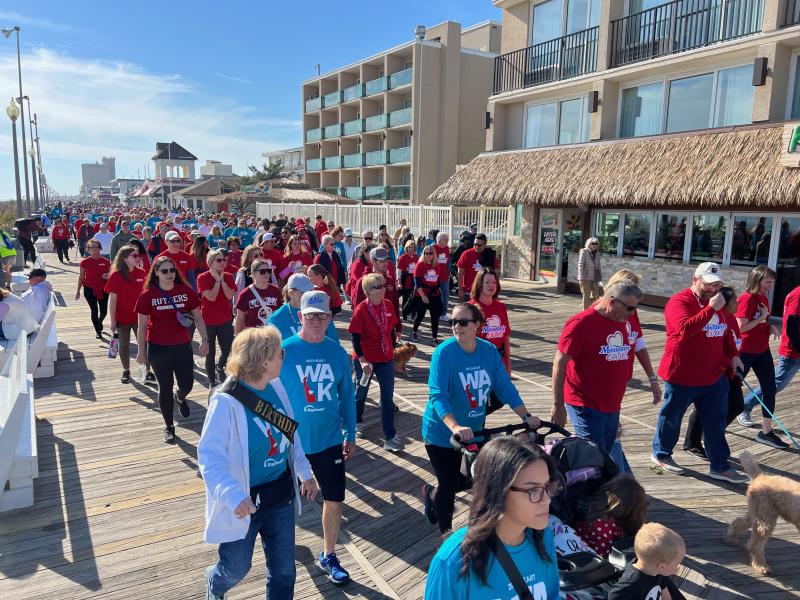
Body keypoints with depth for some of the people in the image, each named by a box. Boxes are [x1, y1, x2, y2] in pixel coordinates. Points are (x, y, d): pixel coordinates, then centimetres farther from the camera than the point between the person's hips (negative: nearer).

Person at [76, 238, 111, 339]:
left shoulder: (106, 262, -3)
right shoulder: (85, 262, -4)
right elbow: (81, 277, 4)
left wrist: (107, 276, -15)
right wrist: (78, 291, 6)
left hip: (103, 289, 1)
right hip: (89, 289, -1)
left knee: (104, 311, 4)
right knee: (94, 310, 2)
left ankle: (99, 322, 39)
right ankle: (98, 331, 15)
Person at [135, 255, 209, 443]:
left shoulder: (186, 291, -3)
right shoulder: (148, 294, -8)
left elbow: (198, 317, 4)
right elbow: (142, 326, -3)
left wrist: (204, 340, -3)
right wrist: (141, 351, -1)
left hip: (183, 346, 2)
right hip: (159, 348, -2)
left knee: (187, 384, 7)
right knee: (165, 387, 7)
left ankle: (180, 398, 46)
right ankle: (169, 426, 25)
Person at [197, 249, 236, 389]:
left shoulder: (228, 277, 2)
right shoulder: (203, 277, -10)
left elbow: (230, 296, -11)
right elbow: (211, 297, -19)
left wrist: (222, 279, -13)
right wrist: (217, 280, -15)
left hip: (226, 320, 3)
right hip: (208, 321, -3)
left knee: (227, 350, 7)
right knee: (210, 353, 7)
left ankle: (220, 368, 40)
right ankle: (212, 381, 22)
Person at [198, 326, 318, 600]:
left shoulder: (276, 387, -5)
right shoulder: (226, 402, -25)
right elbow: (209, 456, -27)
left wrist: (304, 472, 14)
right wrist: (232, 495, -41)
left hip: (282, 496, 5)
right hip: (245, 502, -5)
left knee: (284, 570, 15)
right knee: (237, 567, 18)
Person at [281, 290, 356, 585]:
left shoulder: (337, 352, -5)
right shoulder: (284, 351, -15)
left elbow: (346, 395, 3)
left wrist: (350, 434, 6)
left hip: (329, 440, 2)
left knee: (335, 500, 7)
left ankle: (328, 556, 30)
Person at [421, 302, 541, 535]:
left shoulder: (489, 351, -6)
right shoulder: (444, 352, -22)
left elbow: (505, 387, 0)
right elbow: (437, 395, -30)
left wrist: (526, 416, -9)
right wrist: (455, 427, -43)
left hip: (474, 431, 5)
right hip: (442, 433, -5)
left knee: (473, 480, 16)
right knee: (448, 486, 4)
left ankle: (432, 495, 45)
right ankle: (446, 533, 32)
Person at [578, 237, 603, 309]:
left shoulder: (597, 254, 12)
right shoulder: (584, 252, -3)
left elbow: (598, 266, 15)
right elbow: (580, 265, -8)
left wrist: (600, 276, 9)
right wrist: (581, 278, -14)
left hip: (595, 278, 5)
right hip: (586, 278, -5)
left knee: (596, 295, 4)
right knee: (586, 295, 0)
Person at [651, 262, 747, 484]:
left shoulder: (717, 303, 11)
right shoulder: (680, 301, -16)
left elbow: (725, 333, 23)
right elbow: (685, 329, -33)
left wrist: (733, 354, 8)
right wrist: (711, 309, -32)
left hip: (714, 376, 7)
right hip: (682, 376, -7)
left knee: (716, 423, 10)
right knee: (671, 418, 11)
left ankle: (720, 466, 20)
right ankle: (661, 454, 30)